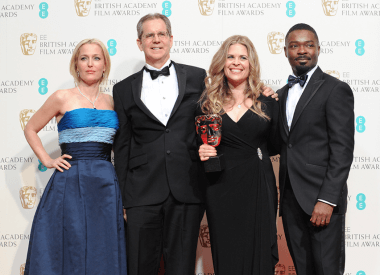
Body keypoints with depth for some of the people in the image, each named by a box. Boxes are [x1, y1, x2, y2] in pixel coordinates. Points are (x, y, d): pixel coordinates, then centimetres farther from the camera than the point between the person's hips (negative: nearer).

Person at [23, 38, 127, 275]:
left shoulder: (111, 102, 11)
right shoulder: (63, 98, 1)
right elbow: (31, 130, 11)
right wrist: (47, 161, 1)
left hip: (106, 185, 3)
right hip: (70, 184, -3)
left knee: (103, 254, 6)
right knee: (69, 253, 1)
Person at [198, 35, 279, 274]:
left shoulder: (266, 101, 4)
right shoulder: (208, 103, 5)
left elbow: (275, 146, 7)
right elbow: (200, 145, 11)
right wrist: (201, 153, -8)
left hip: (259, 186, 0)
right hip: (221, 187, 0)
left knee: (259, 254, 3)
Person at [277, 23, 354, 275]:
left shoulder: (336, 90, -6)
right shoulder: (282, 94, 17)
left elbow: (342, 150, -12)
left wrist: (327, 200, -18)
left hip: (322, 198, -6)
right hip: (291, 200, 6)